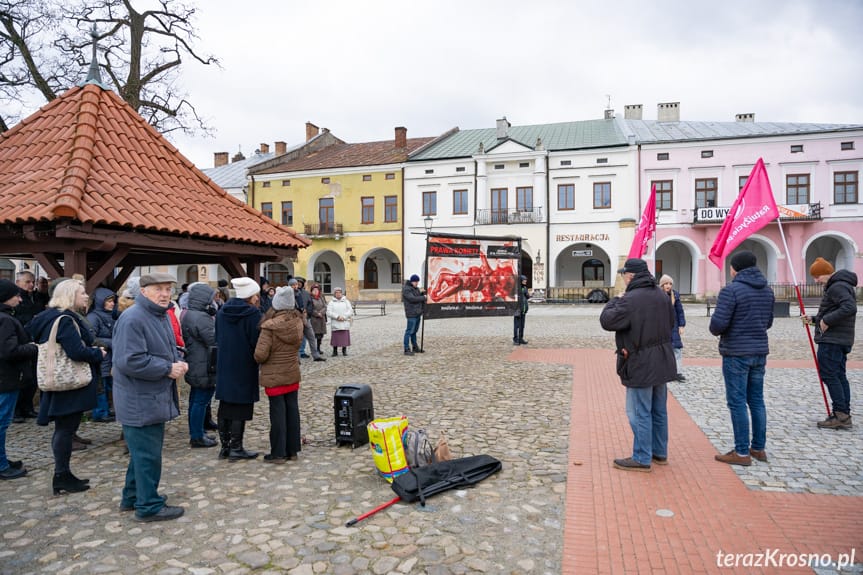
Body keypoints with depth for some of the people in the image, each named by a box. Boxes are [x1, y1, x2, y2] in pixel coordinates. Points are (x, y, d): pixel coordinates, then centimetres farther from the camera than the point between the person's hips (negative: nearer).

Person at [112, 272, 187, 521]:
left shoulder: (162, 316, 11)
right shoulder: (132, 319, -20)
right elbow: (129, 361, -28)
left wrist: (178, 361, 1)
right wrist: (168, 369, -21)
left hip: (156, 398, 10)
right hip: (139, 402, -10)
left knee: (144, 451, 21)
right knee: (148, 454, 0)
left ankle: (132, 498, 36)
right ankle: (149, 506, 14)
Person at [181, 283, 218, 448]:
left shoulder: (188, 315, 12)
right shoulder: (201, 318, -21)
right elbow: (214, 339, -22)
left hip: (194, 366, 11)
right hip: (203, 367, -11)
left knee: (196, 400, 18)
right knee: (202, 401, -2)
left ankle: (195, 433, 29)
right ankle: (197, 437, 5)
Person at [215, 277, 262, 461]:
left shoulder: (222, 311, 5)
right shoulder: (252, 313, -15)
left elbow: (217, 339, 12)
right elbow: (256, 342, -14)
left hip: (224, 366, 6)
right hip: (244, 368, -6)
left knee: (225, 407, 13)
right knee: (241, 408, 2)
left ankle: (225, 446, 21)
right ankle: (236, 448, 7)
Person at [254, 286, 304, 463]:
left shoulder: (270, 327, -19)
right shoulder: (298, 322, -2)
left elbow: (260, 354, -19)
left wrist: (260, 360, 1)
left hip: (274, 376, -5)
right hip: (293, 373, 5)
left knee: (278, 412, 3)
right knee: (292, 410, 11)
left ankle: (278, 453, 11)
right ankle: (292, 449, 21)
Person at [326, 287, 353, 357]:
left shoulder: (346, 301, 12)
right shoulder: (331, 302, 8)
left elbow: (350, 311, 4)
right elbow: (328, 312, -3)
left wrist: (343, 317, -10)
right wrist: (337, 317, -14)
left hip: (345, 323, 1)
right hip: (335, 324, -1)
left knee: (345, 337, -1)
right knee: (335, 338, -3)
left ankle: (344, 351, 10)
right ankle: (335, 351, 7)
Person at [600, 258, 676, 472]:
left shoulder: (631, 300, -21)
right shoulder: (662, 295, 6)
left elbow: (606, 321, -18)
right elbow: (671, 321, 18)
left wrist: (615, 301, -4)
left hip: (641, 365, -8)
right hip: (661, 362, 8)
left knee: (640, 413, 0)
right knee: (659, 410, 17)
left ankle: (642, 458, 7)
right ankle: (659, 453, 29)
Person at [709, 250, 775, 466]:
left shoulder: (731, 290, -15)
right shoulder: (767, 290, 9)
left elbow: (718, 323, -20)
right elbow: (768, 322, 16)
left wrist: (716, 330, 1)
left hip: (736, 353, -7)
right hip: (760, 351, 7)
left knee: (737, 402, -1)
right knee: (756, 400, 15)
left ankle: (742, 452, 4)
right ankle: (759, 448, 23)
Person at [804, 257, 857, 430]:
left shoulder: (837, 287, -15)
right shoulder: (838, 285, 19)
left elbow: (850, 308, -29)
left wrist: (827, 320, -22)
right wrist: (814, 319, 14)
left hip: (831, 341, -11)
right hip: (841, 340, 11)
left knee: (829, 375, -7)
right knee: (839, 375, 12)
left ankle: (841, 414, -5)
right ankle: (844, 415, 17)